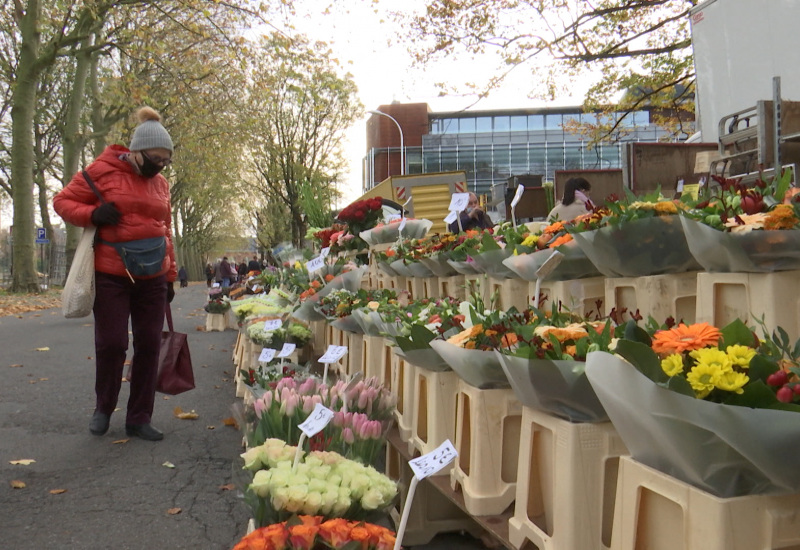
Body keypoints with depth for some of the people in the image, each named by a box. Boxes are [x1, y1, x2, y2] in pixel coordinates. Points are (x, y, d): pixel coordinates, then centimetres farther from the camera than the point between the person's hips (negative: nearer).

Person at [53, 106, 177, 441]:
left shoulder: (160, 183, 10)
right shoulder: (102, 171, -4)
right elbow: (63, 201, 1)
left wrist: (171, 276, 15)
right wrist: (93, 214, -19)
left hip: (153, 277, 4)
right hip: (111, 275, -4)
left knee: (149, 345, 3)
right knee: (111, 343, -1)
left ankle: (139, 419, 15)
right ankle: (103, 408, 25)